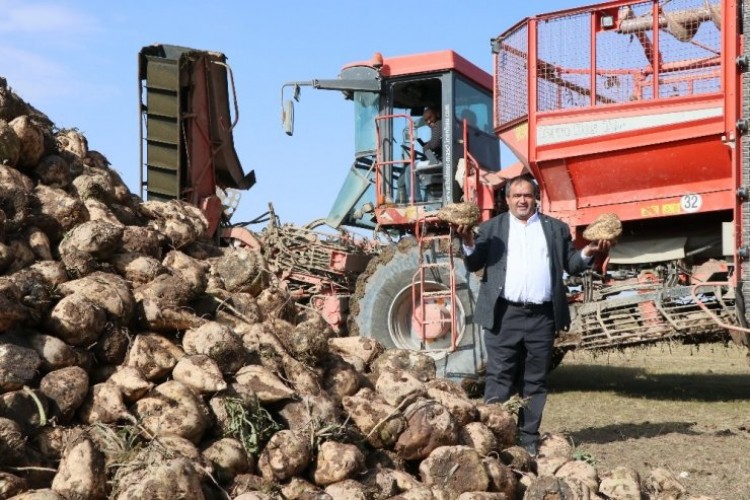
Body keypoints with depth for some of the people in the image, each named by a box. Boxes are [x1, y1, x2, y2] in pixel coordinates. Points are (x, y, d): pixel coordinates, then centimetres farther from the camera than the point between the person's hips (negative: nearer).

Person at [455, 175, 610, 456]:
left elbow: (571, 265, 11)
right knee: (499, 378, -1)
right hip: (504, 315, -2)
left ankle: (529, 438, 14)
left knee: (535, 381, 7)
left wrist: (588, 254, -9)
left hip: (542, 317, 2)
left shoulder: (556, 228, 14)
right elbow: (474, 265, 3)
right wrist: (469, 244, -16)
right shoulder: (491, 228, 10)